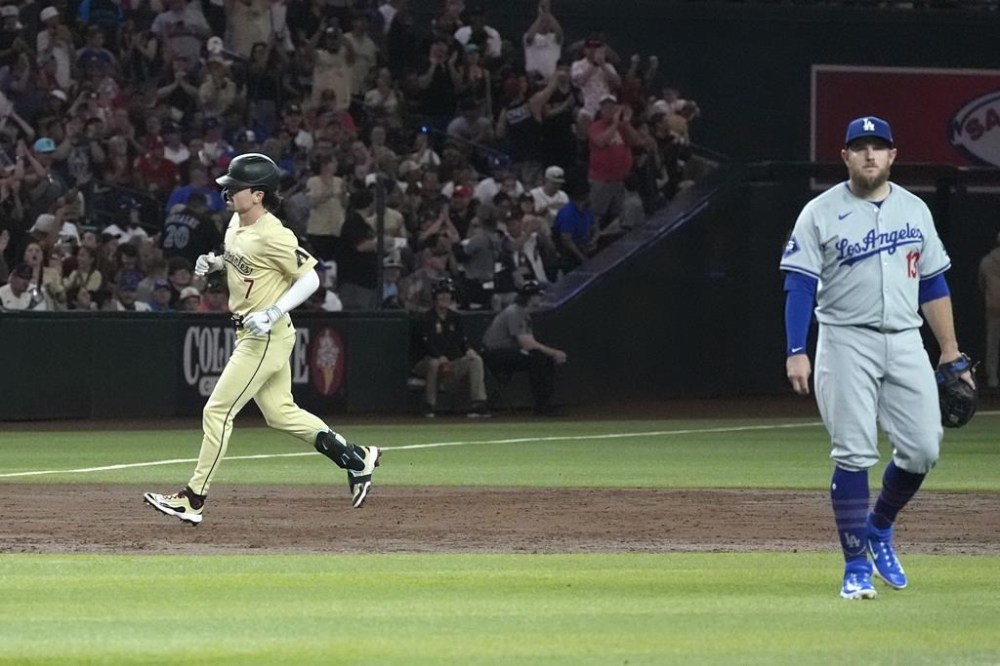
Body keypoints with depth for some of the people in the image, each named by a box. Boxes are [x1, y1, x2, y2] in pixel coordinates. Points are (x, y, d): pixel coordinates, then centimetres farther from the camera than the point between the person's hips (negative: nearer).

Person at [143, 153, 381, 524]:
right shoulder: (236, 223, 5)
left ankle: (194, 499, -2)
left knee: (218, 411, -7)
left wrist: (272, 313, -27)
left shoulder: (273, 236, -22)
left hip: (266, 337, -10)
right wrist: (214, 264, 6)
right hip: (250, 335, 10)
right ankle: (355, 458, 25)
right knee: (279, 413, 17)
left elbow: (309, 278, -20)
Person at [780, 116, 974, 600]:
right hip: (847, 343, -4)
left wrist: (950, 352, 11)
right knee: (854, 455, -8)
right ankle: (857, 566, -1)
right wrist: (796, 352, -16)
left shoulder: (915, 210, 12)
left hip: (906, 343, 4)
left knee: (923, 449, -1)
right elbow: (799, 286, -6)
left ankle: (879, 528, 25)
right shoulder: (821, 213, -2)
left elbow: (933, 284, 15)